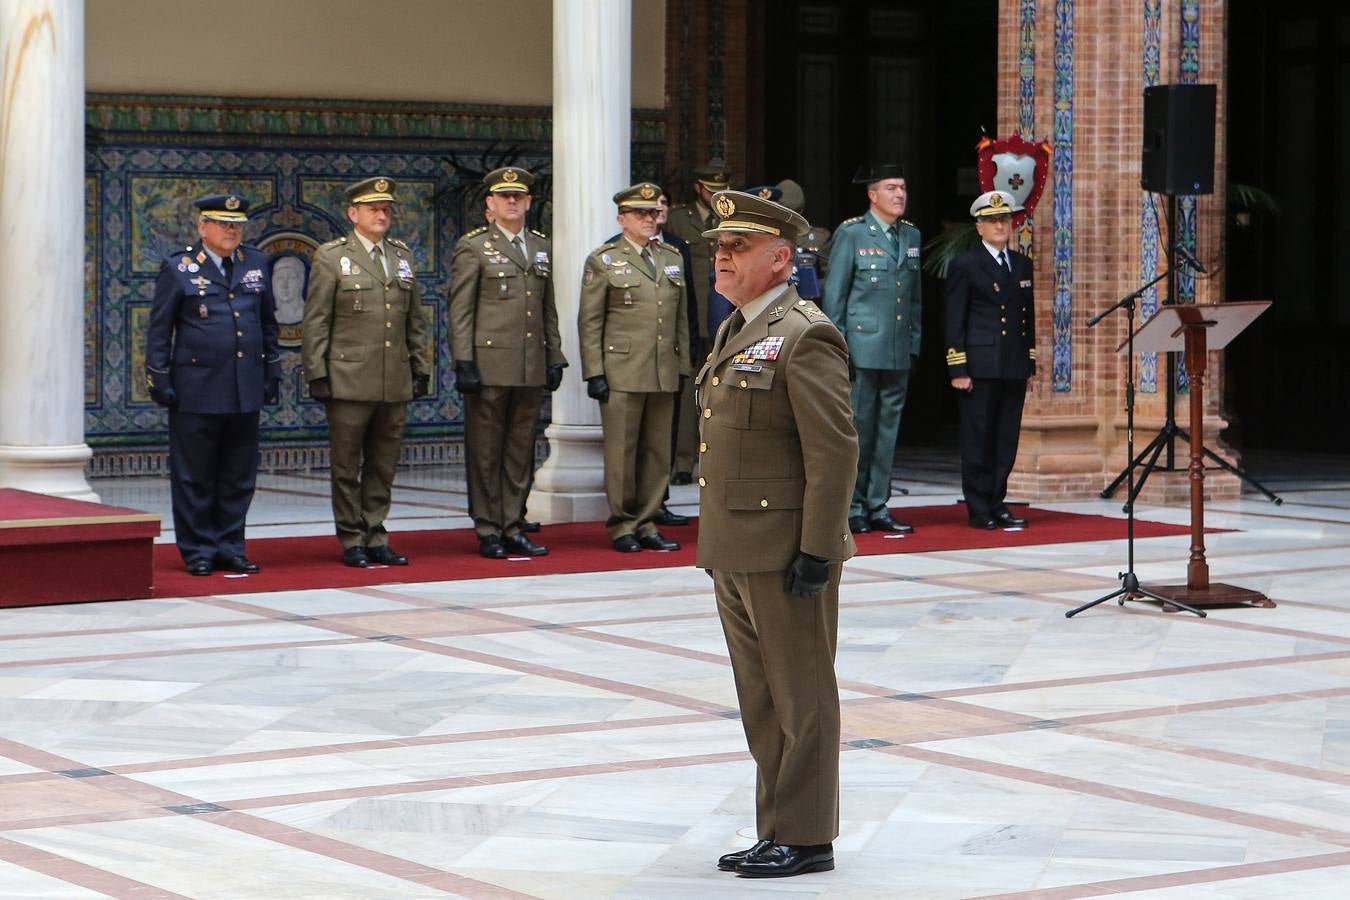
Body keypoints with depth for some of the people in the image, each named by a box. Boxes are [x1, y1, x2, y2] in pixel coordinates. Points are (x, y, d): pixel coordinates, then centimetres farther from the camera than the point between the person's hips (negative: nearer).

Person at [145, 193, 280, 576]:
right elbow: (159, 329, -1)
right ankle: (198, 551, 9)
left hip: (246, 392, 4)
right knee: (195, 478, 1)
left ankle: (230, 548, 16)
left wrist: (272, 371, 13)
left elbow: (268, 324, 18)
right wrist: (159, 379, -5)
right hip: (196, 390, -4)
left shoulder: (255, 263, 11)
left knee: (239, 477, 8)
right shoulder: (178, 268, -1)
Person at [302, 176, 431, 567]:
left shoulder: (402, 256, 14)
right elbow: (316, 323, -3)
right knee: (347, 466, 2)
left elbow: (415, 321, 18)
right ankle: (352, 542, 9)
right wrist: (316, 374, -9)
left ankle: (376, 538, 15)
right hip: (349, 381, -5)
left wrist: (420, 368, 12)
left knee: (384, 466, 8)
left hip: (395, 384, 5)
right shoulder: (331, 257, -1)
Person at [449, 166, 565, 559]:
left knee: (521, 451, 8)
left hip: (532, 368, 5)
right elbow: (460, 310, -5)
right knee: (486, 452, 0)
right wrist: (464, 362, -11)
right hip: (489, 365, -5)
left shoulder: (541, 246, 15)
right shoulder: (473, 247, -1)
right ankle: (488, 531, 6)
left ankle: (513, 528, 14)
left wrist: (554, 358, 13)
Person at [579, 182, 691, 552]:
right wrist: (594, 373, -8)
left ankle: (646, 523, 14)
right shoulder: (603, 261, 1)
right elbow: (590, 322, -2)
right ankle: (622, 525, 8)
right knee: (621, 452, -1)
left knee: (658, 451, 6)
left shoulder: (672, 258, 14)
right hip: (622, 373, -5)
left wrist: (683, 366, 11)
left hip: (664, 375, 5)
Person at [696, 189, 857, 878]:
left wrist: (816, 550, -20)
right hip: (735, 554, 9)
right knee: (762, 703, 14)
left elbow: (835, 451, -18)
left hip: (786, 554, -9)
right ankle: (776, 831, 22)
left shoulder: (805, 337, -13)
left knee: (801, 699, 0)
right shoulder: (734, 332, 16)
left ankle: (805, 838, 7)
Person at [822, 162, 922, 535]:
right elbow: (834, 295, -4)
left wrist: (914, 343, 12)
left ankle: (878, 508, 14)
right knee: (858, 430, -2)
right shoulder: (851, 234, -3)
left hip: (898, 352, 5)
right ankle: (851, 509, 5)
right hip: (862, 349, -5)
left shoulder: (911, 235, 13)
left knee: (888, 431, 8)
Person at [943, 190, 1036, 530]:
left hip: (1013, 370, 5)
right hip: (980, 367, -5)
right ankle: (979, 510, 2)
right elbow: (953, 321, -4)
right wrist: (957, 370, -11)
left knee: (1006, 441, 6)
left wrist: (1030, 366, 14)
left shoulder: (1022, 265, 16)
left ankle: (997, 504, 13)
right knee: (978, 439, -2)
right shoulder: (965, 265, -1)